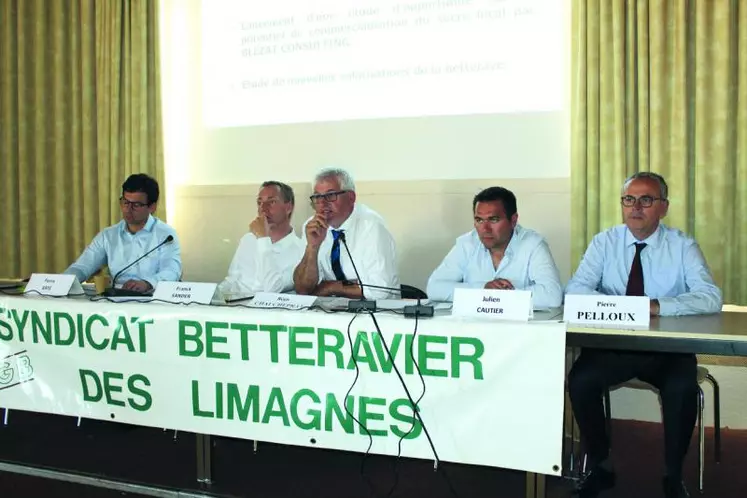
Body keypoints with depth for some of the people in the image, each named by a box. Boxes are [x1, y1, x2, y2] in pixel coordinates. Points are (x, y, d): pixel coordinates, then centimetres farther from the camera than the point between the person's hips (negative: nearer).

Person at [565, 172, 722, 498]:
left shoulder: (683, 246, -1)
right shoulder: (604, 242, 2)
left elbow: (710, 297, -15)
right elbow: (575, 289, -9)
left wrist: (658, 306, -31)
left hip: (668, 348, -1)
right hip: (612, 345, 1)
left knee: (682, 389, -29)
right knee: (580, 380, -24)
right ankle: (600, 466, -1)